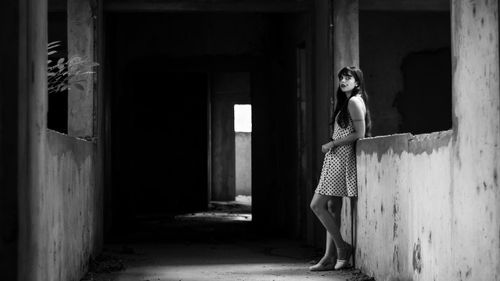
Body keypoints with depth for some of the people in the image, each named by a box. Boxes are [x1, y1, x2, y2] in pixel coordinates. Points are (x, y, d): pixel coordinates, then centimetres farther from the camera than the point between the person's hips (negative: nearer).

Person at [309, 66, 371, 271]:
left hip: (343, 159, -10)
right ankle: (330, 258, 6)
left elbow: (359, 134, -17)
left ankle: (343, 249, -4)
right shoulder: (345, 102, 20)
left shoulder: (354, 101, -10)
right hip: (336, 158, 10)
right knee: (332, 208, 6)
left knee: (317, 205, -10)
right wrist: (332, 145, 6)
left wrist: (332, 144, -12)